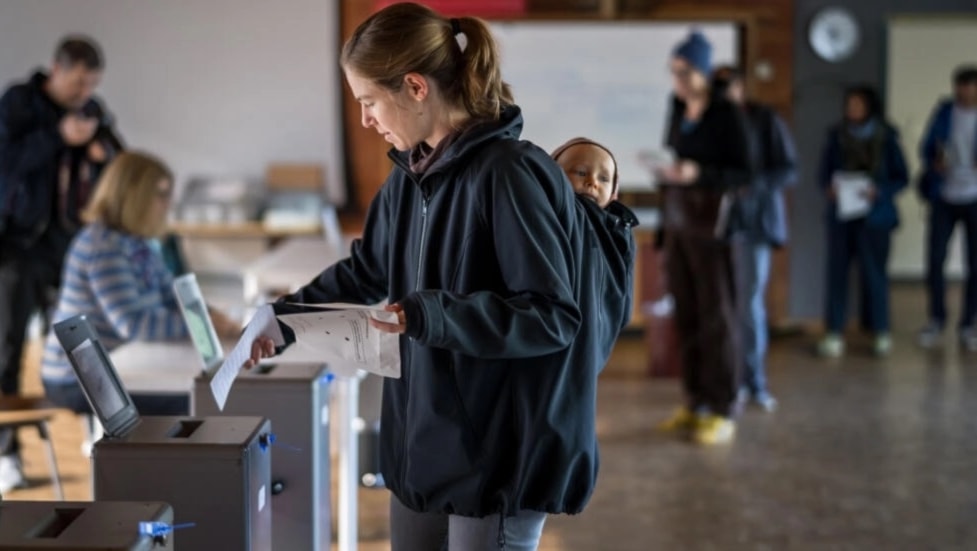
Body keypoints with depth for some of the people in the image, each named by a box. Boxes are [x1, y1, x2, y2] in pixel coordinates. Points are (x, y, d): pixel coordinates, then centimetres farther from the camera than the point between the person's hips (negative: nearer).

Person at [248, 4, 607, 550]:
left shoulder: (510, 174, -21)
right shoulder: (412, 175, 7)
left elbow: (553, 316, -23)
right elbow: (366, 270, 22)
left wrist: (430, 316, -28)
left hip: (501, 452, -8)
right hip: (424, 437, 9)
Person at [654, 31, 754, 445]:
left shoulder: (727, 115, -11)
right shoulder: (677, 108, 8)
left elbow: (744, 174, -13)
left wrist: (698, 174, -25)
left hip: (709, 220, -6)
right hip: (676, 219, 6)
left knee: (716, 314, -4)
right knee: (686, 314, 7)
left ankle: (723, 412, 0)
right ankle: (695, 403, 14)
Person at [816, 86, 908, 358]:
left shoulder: (886, 137, 2)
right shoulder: (836, 135, 6)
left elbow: (901, 177, 3)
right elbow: (824, 172, 10)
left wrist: (879, 191, -14)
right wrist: (830, 187, -12)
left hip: (875, 215, -1)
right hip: (841, 215, 1)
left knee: (874, 272, 2)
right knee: (837, 270, -2)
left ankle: (881, 332, 15)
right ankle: (834, 333, 3)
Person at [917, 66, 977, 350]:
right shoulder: (944, 111, 2)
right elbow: (926, 147, 5)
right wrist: (935, 162, -17)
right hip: (944, 198, 1)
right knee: (935, 261, -2)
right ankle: (936, 320, 18)